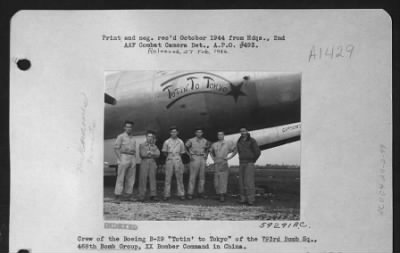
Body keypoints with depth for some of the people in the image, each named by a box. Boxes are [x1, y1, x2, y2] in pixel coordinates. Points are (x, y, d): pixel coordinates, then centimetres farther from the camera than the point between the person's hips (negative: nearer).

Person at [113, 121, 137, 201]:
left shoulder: (133, 138, 19)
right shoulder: (121, 136, 2)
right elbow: (116, 148, -4)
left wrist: (134, 161, 10)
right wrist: (119, 159, -12)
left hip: (132, 158, 6)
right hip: (124, 157, -6)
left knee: (131, 178, 4)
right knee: (121, 177, -8)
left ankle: (129, 195, 8)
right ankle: (117, 195, -8)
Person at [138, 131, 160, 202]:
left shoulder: (154, 146, 18)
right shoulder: (142, 145, 11)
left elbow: (158, 154, 4)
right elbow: (142, 154, -1)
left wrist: (150, 152, -8)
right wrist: (152, 154, 0)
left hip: (152, 163, 2)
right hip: (144, 162, -2)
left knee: (153, 179, -2)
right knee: (143, 179, -6)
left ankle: (153, 195, -2)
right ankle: (142, 196, -5)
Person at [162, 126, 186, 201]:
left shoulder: (180, 142, 8)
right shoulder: (167, 142, 6)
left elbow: (182, 152, 13)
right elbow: (164, 152, 11)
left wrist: (177, 156, 8)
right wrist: (169, 156, 7)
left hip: (178, 160, 1)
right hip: (169, 160, 0)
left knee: (179, 178, 0)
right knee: (168, 178, -3)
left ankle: (181, 194, 5)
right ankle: (167, 195, -1)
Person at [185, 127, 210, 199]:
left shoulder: (205, 141, 7)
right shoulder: (191, 140, -4)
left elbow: (207, 148, 25)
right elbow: (186, 148, 6)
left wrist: (206, 155, 10)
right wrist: (190, 155, -3)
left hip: (202, 159, 4)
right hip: (194, 158, -4)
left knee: (202, 176, 5)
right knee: (193, 176, -6)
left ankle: (201, 192, 13)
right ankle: (190, 193, -3)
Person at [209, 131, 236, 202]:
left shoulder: (228, 143, 4)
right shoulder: (214, 144, 14)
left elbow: (235, 150, 5)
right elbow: (211, 152, 31)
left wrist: (229, 157, -2)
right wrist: (213, 158, 15)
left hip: (224, 163, -4)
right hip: (216, 163, 4)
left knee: (223, 180, -10)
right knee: (216, 181, 1)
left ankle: (222, 195, -11)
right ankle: (219, 194, 13)